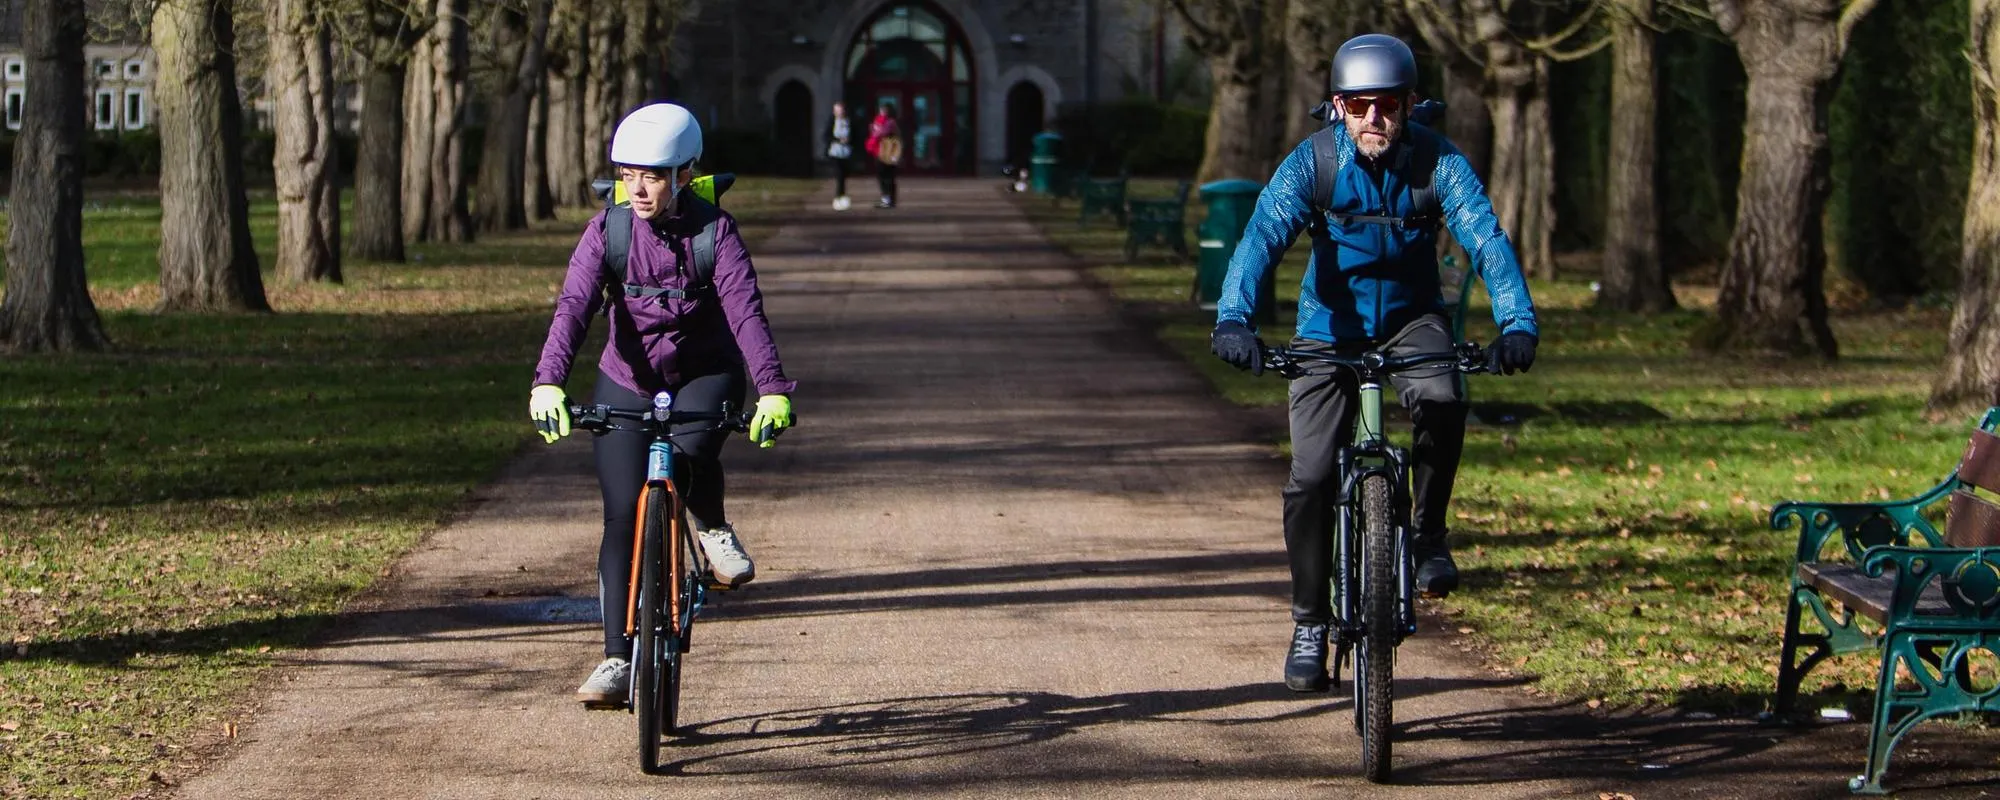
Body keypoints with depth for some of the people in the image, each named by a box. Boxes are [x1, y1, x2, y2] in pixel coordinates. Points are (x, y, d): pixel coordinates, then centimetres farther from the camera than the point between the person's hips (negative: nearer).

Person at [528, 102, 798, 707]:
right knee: (624, 518, -6)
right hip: (627, 383, 2)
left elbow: (745, 310, -28)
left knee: (691, 453, -35)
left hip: (705, 376, -2)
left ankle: (714, 530, -2)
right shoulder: (608, 230, -13)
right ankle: (618, 659, 0)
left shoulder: (714, 230, -17)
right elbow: (574, 306, -25)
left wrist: (773, 388, -42)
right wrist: (548, 383, -41)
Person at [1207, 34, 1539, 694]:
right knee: (1311, 478, -11)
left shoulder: (1438, 162, -16)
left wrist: (1517, 322, -43)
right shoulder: (1313, 162, -18)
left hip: (1412, 318, 0)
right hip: (1330, 327, 0)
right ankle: (1309, 622, 7)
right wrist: (1234, 319, -46)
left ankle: (1428, 532, -10)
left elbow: (1487, 239, -26)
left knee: (1441, 400, -33)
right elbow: (1263, 236, -29)